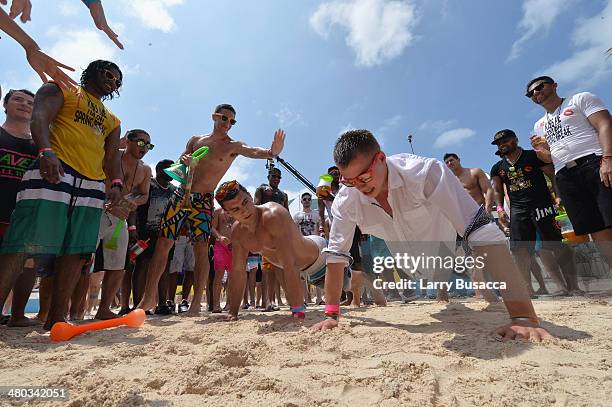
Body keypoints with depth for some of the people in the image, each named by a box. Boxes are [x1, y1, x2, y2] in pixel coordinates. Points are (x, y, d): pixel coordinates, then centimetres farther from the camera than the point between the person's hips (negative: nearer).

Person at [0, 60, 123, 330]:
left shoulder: (113, 120, 29)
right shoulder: (61, 89, 16)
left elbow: (112, 156, 17)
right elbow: (39, 118, -2)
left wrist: (116, 183, -3)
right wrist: (46, 151, -22)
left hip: (93, 187, 5)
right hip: (54, 173, -4)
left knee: (76, 251, -1)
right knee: (24, 244, -11)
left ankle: (56, 317, 5)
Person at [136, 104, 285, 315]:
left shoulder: (233, 146, -1)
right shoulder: (196, 139, 12)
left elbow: (254, 152, -21)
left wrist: (272, 152, -43)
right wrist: (183, 161, -9)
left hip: (203, 200, -4)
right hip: (181, 194, 4)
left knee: (201, 249, -11)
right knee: (163, 244, 3)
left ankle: (196, 301, 0)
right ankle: (149, 297, 16)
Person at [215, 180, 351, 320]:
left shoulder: (274, 215, -42)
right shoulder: (237, 232, -18)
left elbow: (289, 266, -48)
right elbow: (237, 273, -13)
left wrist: (297, 311, -48)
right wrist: (232, 313, -16)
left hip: (319, 254, -7)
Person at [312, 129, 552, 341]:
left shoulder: (424, 172, -38)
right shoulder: (345, 202, -27)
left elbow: (484, 234, -42)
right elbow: (336, 256, -17)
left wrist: (524, 317, -46)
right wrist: (331, 315, -19)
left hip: (446, 247, -2)